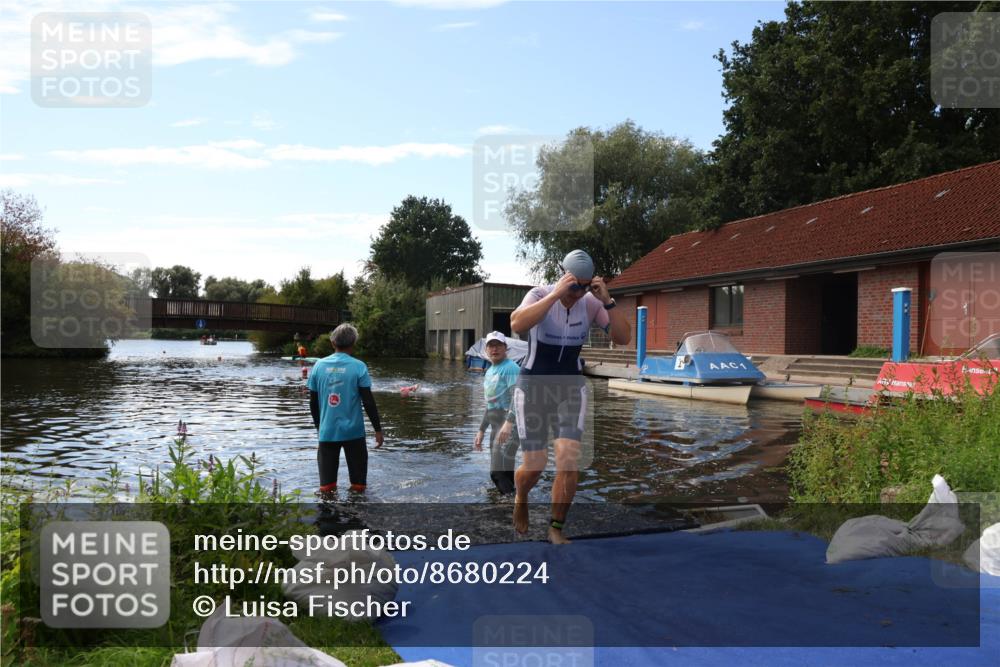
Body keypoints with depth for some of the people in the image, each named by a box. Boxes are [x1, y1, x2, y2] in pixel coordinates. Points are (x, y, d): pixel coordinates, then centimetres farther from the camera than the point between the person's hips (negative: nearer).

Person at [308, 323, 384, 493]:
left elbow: (313, 401, 8)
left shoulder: (319, 365, 2)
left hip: (327, 431, 3)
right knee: (358, 482, 10)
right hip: (353, 430, -2)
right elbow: (368, 401, -8)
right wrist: (378, 429, 0)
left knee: (326, 484, 8)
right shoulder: (358, 366, -8)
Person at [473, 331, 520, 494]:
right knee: (497, 472, 12)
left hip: (510, 421, -9)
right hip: (496, 425, 9)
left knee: (499, 472, -19)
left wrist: (509, 423, -34)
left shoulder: (510, 368, -8)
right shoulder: (489, 371, 20)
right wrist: (481, 430, 26)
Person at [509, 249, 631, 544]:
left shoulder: (591, 303, -6)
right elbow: (517, 324, -36)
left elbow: (623, 338, -14)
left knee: (569, 460, -13)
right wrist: (556, 294, -38)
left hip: (571, 388, 2)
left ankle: (556, 529, 8)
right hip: (533, 387, -2)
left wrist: (607, 300, -25)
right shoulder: (540, 295, -16)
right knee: (534, 466, -1)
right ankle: (520, 499, 36)